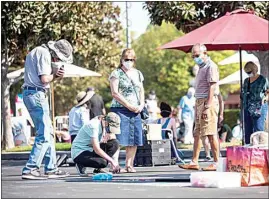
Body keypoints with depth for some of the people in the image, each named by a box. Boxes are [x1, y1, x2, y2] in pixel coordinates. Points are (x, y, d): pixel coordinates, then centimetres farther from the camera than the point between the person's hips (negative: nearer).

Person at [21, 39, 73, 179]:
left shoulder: (36, 52, 20)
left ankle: (51, 169, 17)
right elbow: (44, 79, -20)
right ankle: (30, 170, -13)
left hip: (29, 94, 10)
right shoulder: (44, 53, -11)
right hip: (37, 95, -10)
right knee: (44, 135, -10)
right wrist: (55, 75, 0)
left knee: (48, 133, 15)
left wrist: (56, 75, 0)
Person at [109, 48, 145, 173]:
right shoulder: (116, 73, -1)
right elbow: (115, 93, -8)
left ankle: (129, 165, 9)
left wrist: (141, 105, 1)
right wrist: (129, 106, -12)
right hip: (120, 110, -6)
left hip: (136, 111, 6)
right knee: (118, 139, -12)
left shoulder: (138, 74, 17)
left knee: (135, 140, 2)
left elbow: (141, 91, 21)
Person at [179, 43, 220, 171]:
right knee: (197, 134, 9)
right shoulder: (201, 67, 20)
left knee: (211, 134, -9)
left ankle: (217, 163, -7)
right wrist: (198, 107, 15)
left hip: (208, 102, -10)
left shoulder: (211, 66, -9)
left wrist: (207, 107, -21)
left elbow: (212, 88, -16)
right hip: (199, 102, 10)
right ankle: (194, 162, 13)